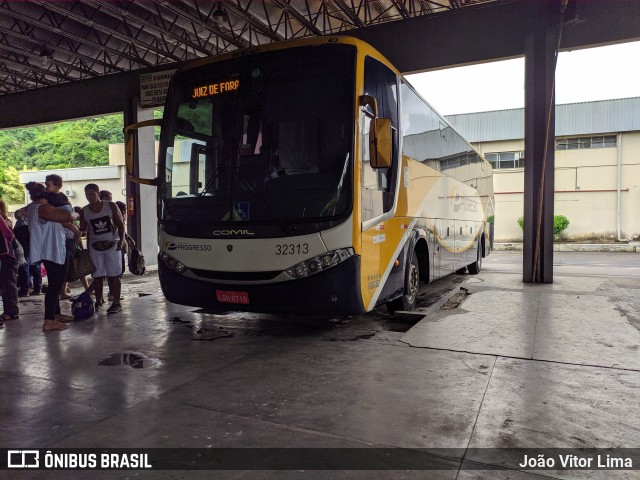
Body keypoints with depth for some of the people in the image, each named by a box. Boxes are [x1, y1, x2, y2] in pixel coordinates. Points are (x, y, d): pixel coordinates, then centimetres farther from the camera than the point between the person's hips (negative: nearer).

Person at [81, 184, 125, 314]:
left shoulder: (110, 206, -1)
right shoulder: (84, 211, 5)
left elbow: (120, 224, -2)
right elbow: (83, 230, 9)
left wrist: (121, 239, -14)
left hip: (112, 244, -3)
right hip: (95, 246, 3)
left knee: (113, 275, -3)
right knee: (97, 275, 5)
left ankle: (117, 302, 1)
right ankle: (98, 301, 16)